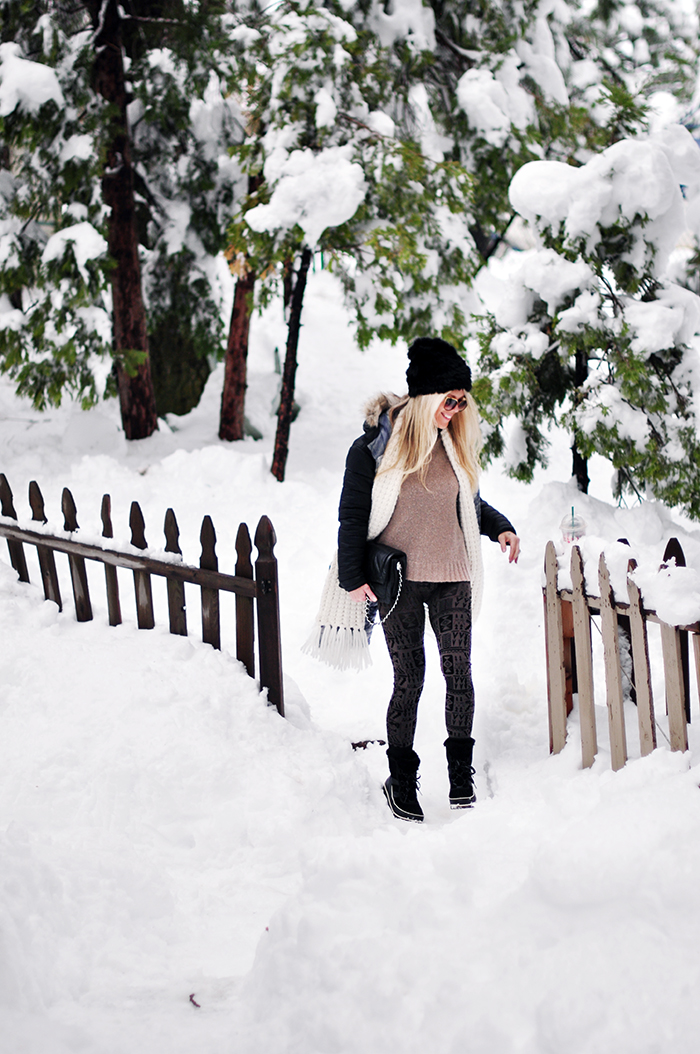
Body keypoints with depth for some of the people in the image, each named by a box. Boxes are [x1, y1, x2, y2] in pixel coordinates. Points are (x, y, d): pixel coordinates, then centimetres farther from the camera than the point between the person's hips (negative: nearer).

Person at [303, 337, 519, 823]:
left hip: (452, 579, 4)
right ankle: (401, 779, 12)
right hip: (400, 581, -4)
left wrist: (500, 527, 4)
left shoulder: (455, 442, 9)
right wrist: (352, 576, -6)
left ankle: (461, 775, 7)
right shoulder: (377, 443, -6)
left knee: (459, 672, -3)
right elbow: (353, 515, -2)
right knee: (409, 678, 0)